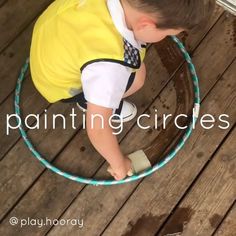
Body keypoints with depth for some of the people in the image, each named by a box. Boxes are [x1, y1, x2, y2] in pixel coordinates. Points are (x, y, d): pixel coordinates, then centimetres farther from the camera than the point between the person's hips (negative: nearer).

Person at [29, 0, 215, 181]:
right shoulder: (107, 66, -43)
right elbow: (97, 130, -31)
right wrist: (118, 164, -12)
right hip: (57, 81, -6)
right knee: (136, 77, -10)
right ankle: (88, 100, 13)